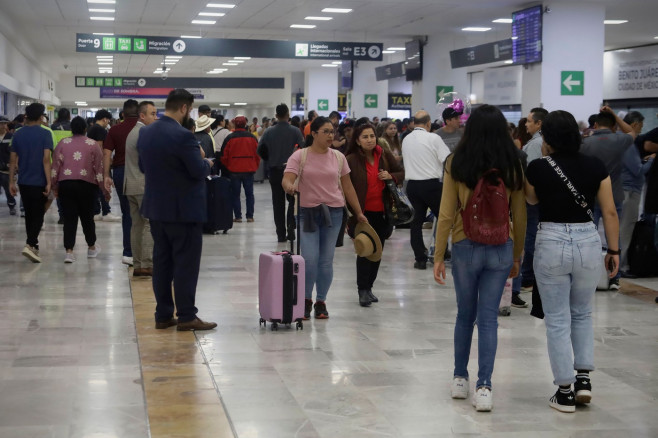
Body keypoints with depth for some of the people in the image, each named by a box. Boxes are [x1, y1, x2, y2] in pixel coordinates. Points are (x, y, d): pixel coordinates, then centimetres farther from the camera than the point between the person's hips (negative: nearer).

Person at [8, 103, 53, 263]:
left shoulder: (18, 134, 5)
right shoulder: (45, 134, -9)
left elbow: (13, 160, 6)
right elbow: (46, 159, -16)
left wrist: (11, 182, 11)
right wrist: (49, 182, -15)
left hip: (24, 182, 5)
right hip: (39, 182, -4)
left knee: (29, 214, 16)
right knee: (38, 215, 0)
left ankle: (34, 246, 24)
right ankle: (30, 244, -16)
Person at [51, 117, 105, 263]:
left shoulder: (63, 143, 5)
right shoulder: (93, 144, 1)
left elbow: (55, 165, 4)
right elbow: (99, 167, -1)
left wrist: (55, 186, 10)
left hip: (65, 184, 1)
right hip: (87, 184, -1)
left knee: (69, 218, 1)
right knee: (87, 217, 12)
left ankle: (69, 251, -8)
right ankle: (91, 248, 27)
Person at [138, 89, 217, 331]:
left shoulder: (145, 132, 4)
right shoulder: (183, 136, -20)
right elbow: (199, 171, -18)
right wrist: (207, 162, 3)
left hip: (156, 208, 8)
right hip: (183, 209, -7)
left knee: (162, 261, 12)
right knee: (186, 263, 0)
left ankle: (163, 315, 16)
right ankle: (186, 316, 4)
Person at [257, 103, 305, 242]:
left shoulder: (269, 132, -1)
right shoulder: (295, 131, -6)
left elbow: (260, 150, -3)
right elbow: (303, 148, -13)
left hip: (275, 171, 2)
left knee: (278, 203, 6)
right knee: (293, 200, 11)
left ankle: (281, 234, 6)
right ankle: (290, 227, -6)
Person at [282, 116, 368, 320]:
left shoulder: (338, 157, 7)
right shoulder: (300, 156, -3)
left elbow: (348, 187, 12)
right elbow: (287, 180, -14)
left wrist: (359, 213, 12)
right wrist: (289, 186, -39)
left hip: (333, 212, 3)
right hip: (308, 211, -3)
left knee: (326, 260, 6)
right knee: (310, 259, -9)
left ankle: (321, 302, 19)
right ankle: (306, 300, 11)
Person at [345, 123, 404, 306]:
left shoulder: (384, 155, 3)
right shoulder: (351, 160, -9)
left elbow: (402, 173, 15)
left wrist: (391, 176, -8)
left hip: (382, 212, 5)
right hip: (362, 213, -4)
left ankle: (368, 287, 24)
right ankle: (363, 291, 3)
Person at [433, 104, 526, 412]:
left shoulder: (456, 163, -6)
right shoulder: (513, 166, -2)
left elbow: (446, 215, -6)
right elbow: (520, 216, 3)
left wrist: (438, 256, 1)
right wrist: (517, 256, 14)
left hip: (465, 246, 0)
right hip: (501, 248, 0)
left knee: (465, 314, 16)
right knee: (488, 318, 5)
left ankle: (460, 379, 25)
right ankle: (484, 387, 0)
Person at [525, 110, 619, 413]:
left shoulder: (537, 168, -7)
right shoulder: (595, 166, -2)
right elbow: (610, 212, 0)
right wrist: (614, 249, 8)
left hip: (551, 243, -2)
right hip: (588, 242, 2)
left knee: (557, 320, 7)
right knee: (582, 313, 22)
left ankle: (564, 392, 10)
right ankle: (584, 378, 14)